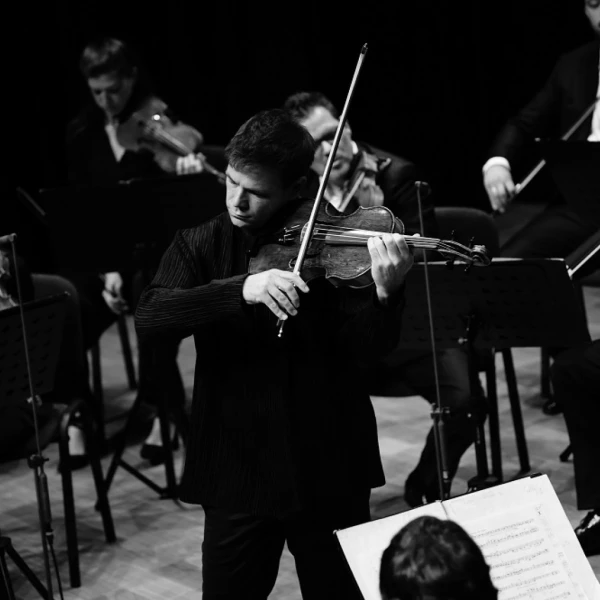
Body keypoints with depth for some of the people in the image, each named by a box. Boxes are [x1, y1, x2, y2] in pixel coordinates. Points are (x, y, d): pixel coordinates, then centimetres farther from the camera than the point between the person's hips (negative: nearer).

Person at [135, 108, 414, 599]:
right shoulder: (200, 246, 1)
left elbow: (374, 342, -12)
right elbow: (149, 319, -16)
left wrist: (387, 292, -35)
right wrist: (242, 289, -30)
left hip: (328, 469, -1)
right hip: (236, 472, 1)